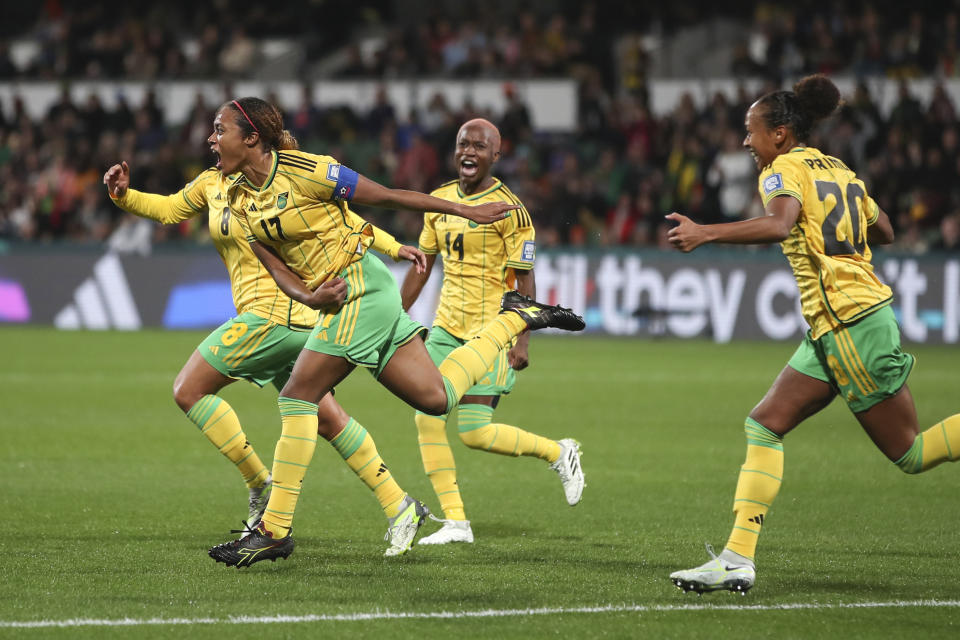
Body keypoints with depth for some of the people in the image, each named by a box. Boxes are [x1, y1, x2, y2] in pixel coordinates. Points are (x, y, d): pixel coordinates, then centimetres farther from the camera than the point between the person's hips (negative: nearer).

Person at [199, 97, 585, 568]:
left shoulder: (301, 171, -16)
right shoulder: (239, 198, 7)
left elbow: (388, 196, -9)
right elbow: (275, 265, 7)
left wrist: (466, 211, -3)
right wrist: (307, 296, -15)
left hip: (360, 286, -8)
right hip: (338, 296, 8)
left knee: (297, 398, -12)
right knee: (437, 397, 9)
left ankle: (274, 531, -8)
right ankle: (515, 318, 23)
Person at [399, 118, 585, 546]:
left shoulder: (509, 208, -10)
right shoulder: (439, 201, 9)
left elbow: (525, 279, -10)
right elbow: (422, 265, 18)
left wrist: (522, 342, -16)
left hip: (491, 329, -6)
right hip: (447, 327, 6)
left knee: (474, 433, -12)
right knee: (426, 417, -5)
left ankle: (559, 453, 12)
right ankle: (455, 522, 2)